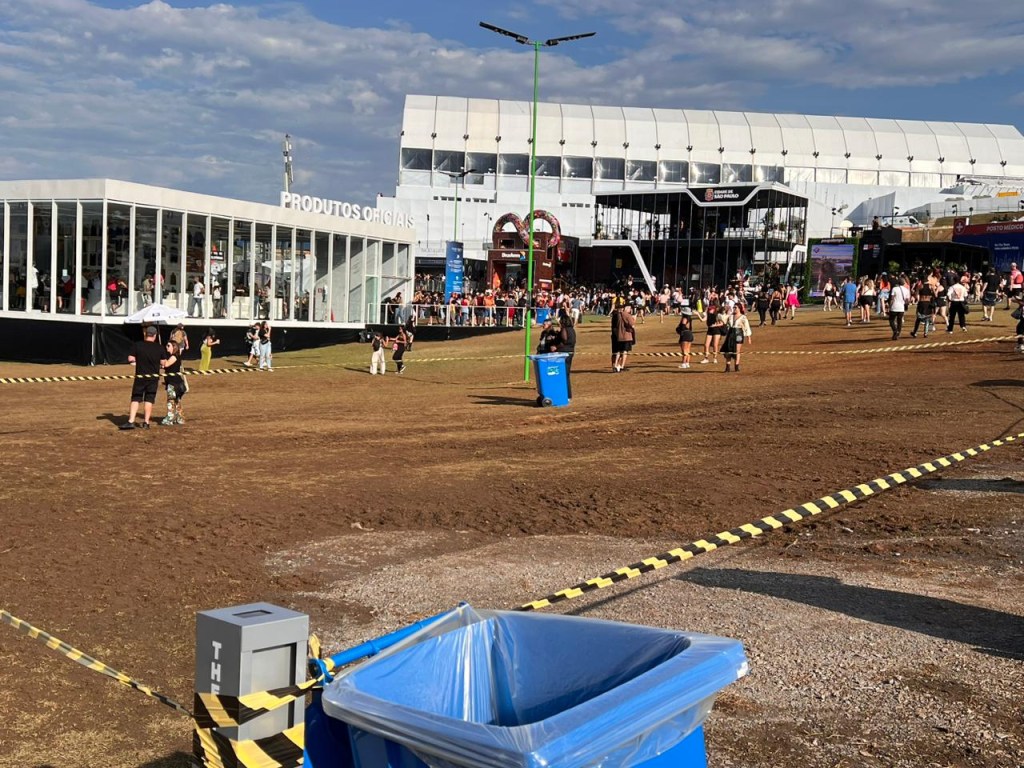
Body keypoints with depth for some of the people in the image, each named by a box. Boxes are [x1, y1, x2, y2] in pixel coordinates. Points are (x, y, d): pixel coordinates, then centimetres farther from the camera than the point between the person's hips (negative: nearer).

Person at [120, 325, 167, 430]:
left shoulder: (137, 345, -7)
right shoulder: (159, 348, -5)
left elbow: (130, 359, -6)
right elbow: (163, 363, -1)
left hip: (140, 377, -1)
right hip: (154, 377, 1)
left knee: (135, 399, 3)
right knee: (149, 400, 8)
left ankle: (131, 421, -6)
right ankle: (146, 422, 9)